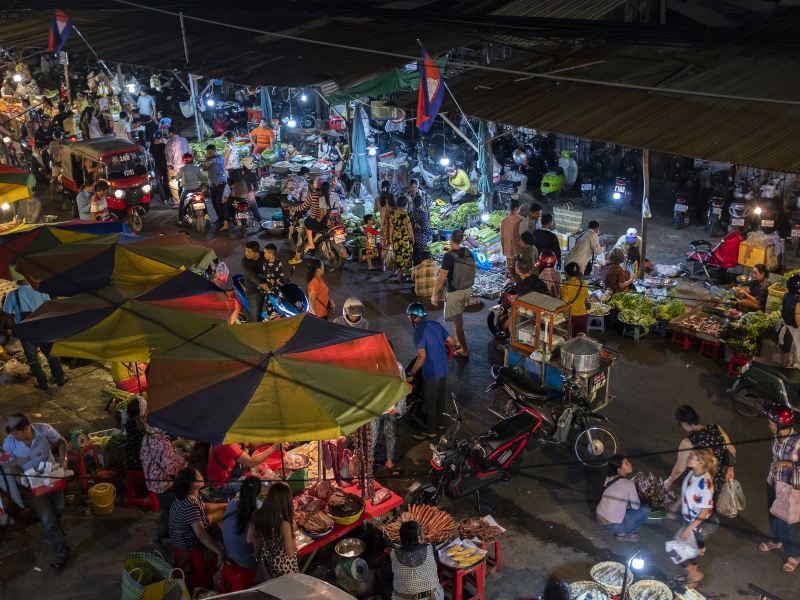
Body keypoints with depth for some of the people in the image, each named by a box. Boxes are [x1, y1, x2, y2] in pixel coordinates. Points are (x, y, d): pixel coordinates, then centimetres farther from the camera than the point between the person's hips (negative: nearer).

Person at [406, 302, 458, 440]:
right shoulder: (435, 324, 2)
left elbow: (422, 356, -26)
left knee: (430, 401, 5)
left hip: (431, 372, -8)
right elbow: (451, 341, 9)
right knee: (440, 396, 22)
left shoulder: (419, 332, -20)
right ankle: (438, 422, 39)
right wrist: (455, 345, 33)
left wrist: (411, 374, -21)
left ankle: (430, 431, 15)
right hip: (443, 368, 8)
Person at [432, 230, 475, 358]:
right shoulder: (468, 252, -3)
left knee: (457, 321, 4)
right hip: (467, 290, 7)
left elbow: (441, 278, -24)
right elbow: (474, 269, 9)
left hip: (454, 293, -7)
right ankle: (459, 341, 40)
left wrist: (434, 295, -15)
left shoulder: (448, 256, -23)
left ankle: (464, 351, 8)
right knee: (459, 315, 27)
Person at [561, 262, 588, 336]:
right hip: (582, 314, 3)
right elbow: (586, 299, 6)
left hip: (570, 315, -3)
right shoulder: (583, 284, -6)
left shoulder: (565, 285, -17)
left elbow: (564, 302, -14)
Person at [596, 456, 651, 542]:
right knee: (646, 509, 5)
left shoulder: (609, 478, 3)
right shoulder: (629, 484, -16)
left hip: (599, 520, 7)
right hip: (613, 526, -7)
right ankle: (624, 533, 5)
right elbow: (636, 506, -5)